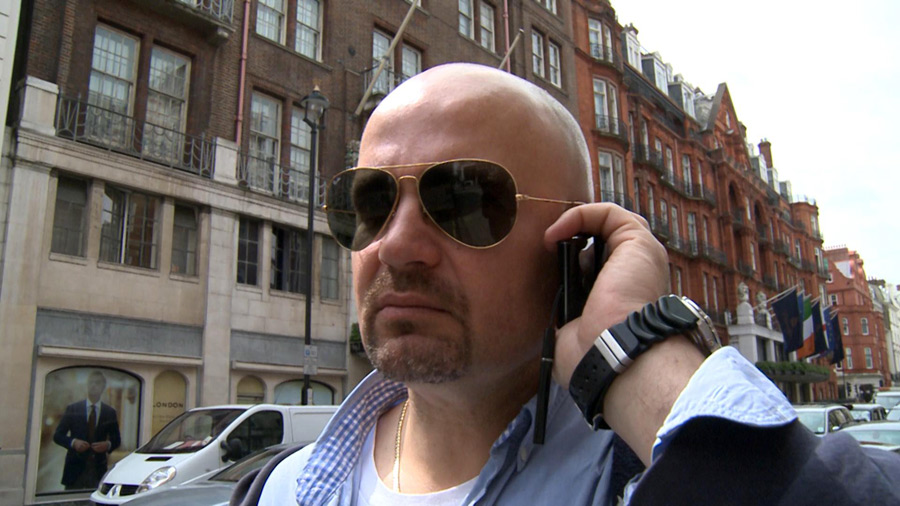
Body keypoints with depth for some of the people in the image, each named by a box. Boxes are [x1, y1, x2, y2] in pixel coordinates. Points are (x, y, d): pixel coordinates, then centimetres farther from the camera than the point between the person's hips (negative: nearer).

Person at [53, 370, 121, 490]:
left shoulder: (109, 412, 9)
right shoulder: (72, 409, 6)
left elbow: (116, 439, 14)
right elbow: (57, 435, 6)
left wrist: (108, 445, -9)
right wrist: (73, 442, -13)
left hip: (98, 469, 1)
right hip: (75, 467, 0)